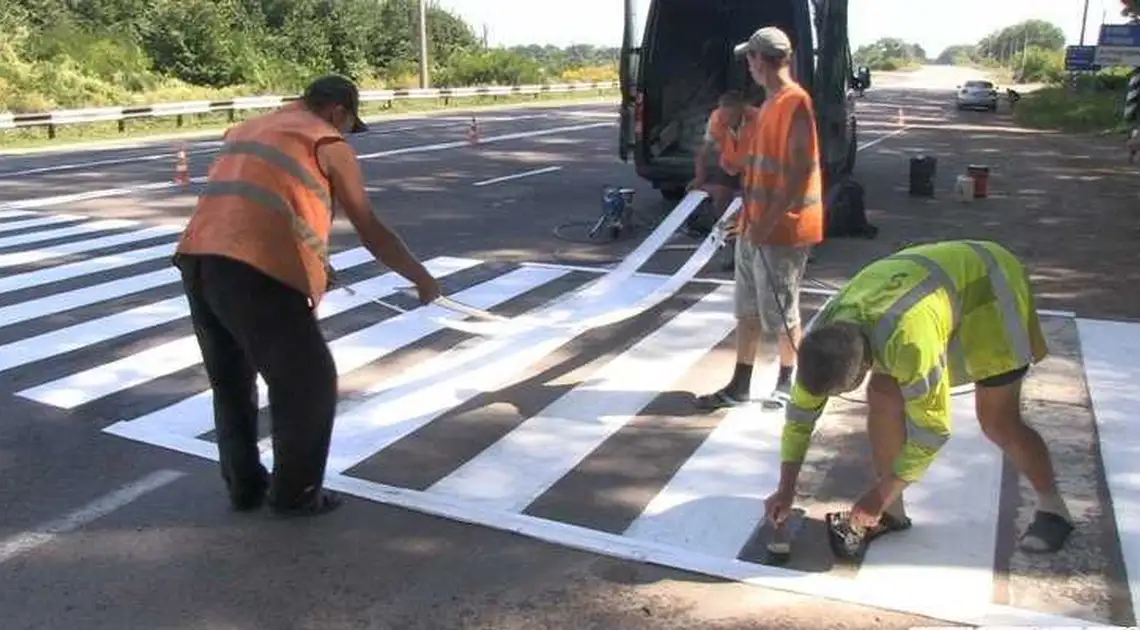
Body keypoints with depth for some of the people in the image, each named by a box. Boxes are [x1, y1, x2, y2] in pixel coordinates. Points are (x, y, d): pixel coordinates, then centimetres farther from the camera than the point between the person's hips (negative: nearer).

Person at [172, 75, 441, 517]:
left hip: (197, 260, 8)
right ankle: (295, 493, 18)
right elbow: (370, 231, 5)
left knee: (231, 382, 23)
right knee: (308, 383, 8)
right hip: (256, 272, -8)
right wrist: (421, 277, 16)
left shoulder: (246, 131, 30)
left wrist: (312, 262, 43)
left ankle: (245, 486, 32)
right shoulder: (328, 143, 7)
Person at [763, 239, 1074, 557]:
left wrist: (880, 494, -22)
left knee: (997, 422, -8)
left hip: (991, 291, -6)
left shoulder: (908, 341, -42)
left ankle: (1053, 509, 17)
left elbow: (932, 428, -30)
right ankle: (892, 511, 9)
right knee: (882, 396, -4)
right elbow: (801, 408, -9)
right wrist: (786, 489, -10)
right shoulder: (821, 334, -21)